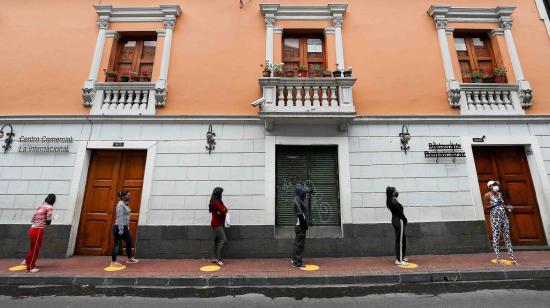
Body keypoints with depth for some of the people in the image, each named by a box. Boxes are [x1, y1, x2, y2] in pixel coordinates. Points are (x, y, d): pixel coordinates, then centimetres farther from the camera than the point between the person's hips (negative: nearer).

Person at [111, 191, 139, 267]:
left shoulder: (125, 204, 12)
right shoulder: (121, 204, -16)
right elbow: (119, 217, -22)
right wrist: (120, 229, -24)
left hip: (124, 227, 10)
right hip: (119, 227, -10)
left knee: (129, 241, 15)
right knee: (117, 243, -1)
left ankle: (130, 258, 28)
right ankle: (113, 262, 10)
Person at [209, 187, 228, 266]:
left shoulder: (218, 201, 15)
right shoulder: (216, 202, -16)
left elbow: (225, 210, 12)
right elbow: (223, 211, -20)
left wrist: (224, 210, -8)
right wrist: (225, 209, 0)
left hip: (219, 224, 10)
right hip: (217, 224, -10)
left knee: (217, 241, 12)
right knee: (223, 240, -13)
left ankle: (215, 258, 19)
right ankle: (219, 259, -10)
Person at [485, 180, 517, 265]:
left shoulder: (499, 194, 13)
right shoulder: (488, 195, -4)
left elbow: (502, 205, 22)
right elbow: (486, 206, -4)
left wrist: (507, 207, 3)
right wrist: (494, 205, -21)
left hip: (504, 216, 6)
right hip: (495, 217, -6)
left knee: (507, 236, 7)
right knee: (496, 236, -5)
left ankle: (511, 257, 11)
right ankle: (498, 258, -2)